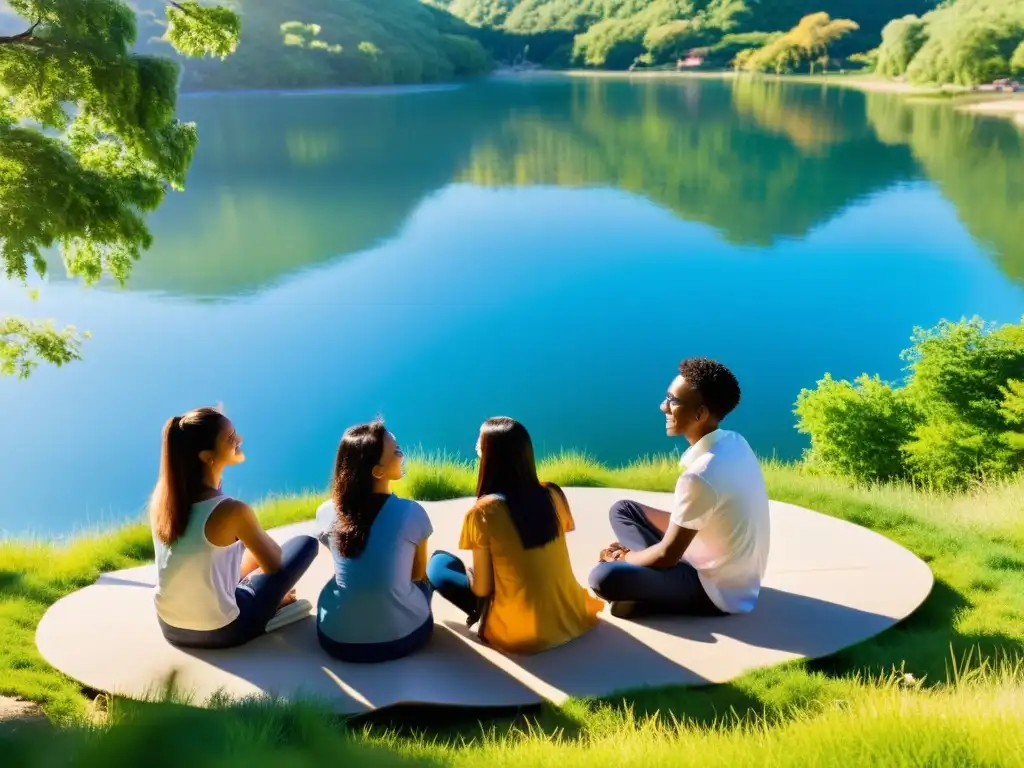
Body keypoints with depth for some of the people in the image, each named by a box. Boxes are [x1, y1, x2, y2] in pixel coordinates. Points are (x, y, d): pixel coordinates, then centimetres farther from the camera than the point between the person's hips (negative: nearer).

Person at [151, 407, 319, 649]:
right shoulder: (231, 511, -25)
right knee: (306, 543, 5)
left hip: (170, 627, 7)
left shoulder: (162, 494, -7)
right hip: (220, 632, -6)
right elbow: (275, 562, -8)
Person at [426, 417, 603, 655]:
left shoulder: (483, 511, -17)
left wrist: (468, 571, 13)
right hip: (573, 617, 5)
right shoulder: (554, 494, -3)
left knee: (437, 564, 11)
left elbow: (481, 589, -10)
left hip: (521, 633, -4)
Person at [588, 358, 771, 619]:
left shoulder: (700, 476, -31)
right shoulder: (734, 442, -3)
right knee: (623, 510, 12)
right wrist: (631, 554, 6)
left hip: (717, 591, -9)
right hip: (726, 570, 9)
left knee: (604, 577, -25)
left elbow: (667, 555, -20)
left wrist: (623, 557, 1)